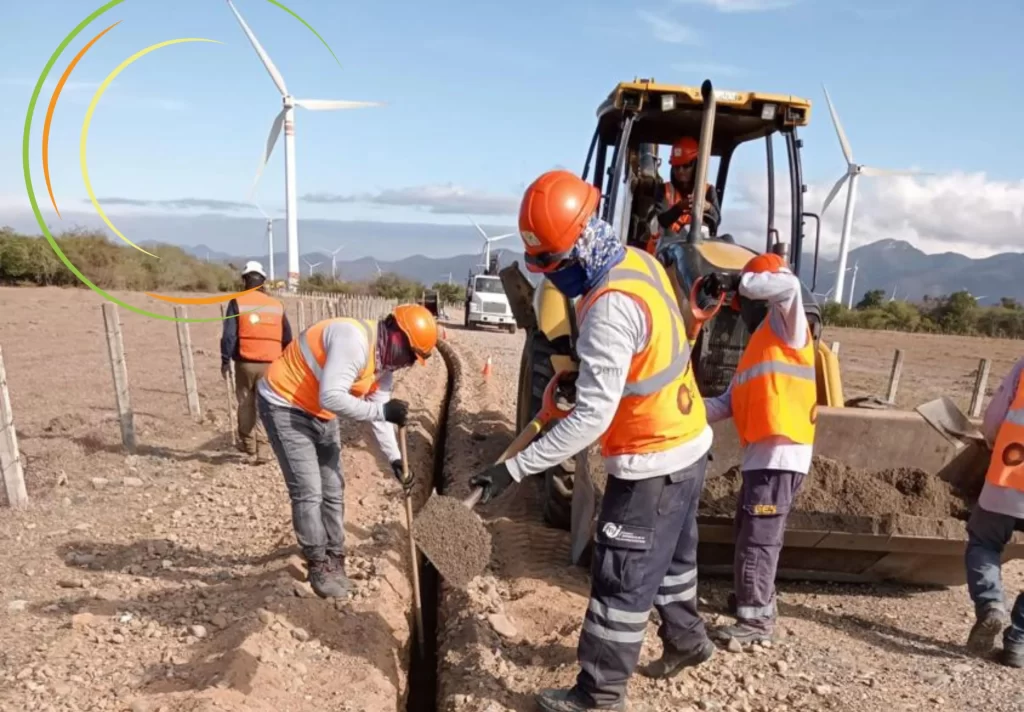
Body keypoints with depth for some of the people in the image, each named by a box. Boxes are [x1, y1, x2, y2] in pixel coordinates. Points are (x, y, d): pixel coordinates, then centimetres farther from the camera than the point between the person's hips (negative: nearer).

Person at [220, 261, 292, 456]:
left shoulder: (237, 303, -2)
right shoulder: (277, 305, 7)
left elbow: (229, 335, -7)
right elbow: (287, 338, 11)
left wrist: (225, 360, 1)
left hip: (245, 362, -1)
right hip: (271, 363, 1)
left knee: (246, 403, 11)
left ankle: (248, 443, 20)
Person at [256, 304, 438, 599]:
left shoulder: (383, 362, 0)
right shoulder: (353, 340, -30)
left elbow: (379, 415, 5)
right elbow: (331, 397, -37)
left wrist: (395, 458, -3)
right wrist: (382, 410, -32)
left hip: (321, 415, 9)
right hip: (284, 406, -9)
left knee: (333, 491, 10)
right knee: (309, 493, -8)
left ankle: (334, 560, 23)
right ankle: (318, 566, 9)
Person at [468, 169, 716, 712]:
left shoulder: (610, 307, -30)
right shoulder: (638, 261, -1)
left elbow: (591, 418, -31)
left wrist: (513, 470, -30)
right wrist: (582, 371, 18)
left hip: (652, 462, -9)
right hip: (688, 441, 10)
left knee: (621, 577, 5)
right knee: (668, 555, 27)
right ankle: (686, 637, 48)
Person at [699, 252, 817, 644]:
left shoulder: (785, 329, -3)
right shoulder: (758, 344, 21)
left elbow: (788, 285, -26)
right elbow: (730, 402, 14)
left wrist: (736, 283, -20)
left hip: (782, 452, -9)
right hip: (761, 451, 9)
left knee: (758, 536, -4)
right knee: (749, 529, 20)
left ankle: (757, 618, 5)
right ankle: (754, 595, 37)